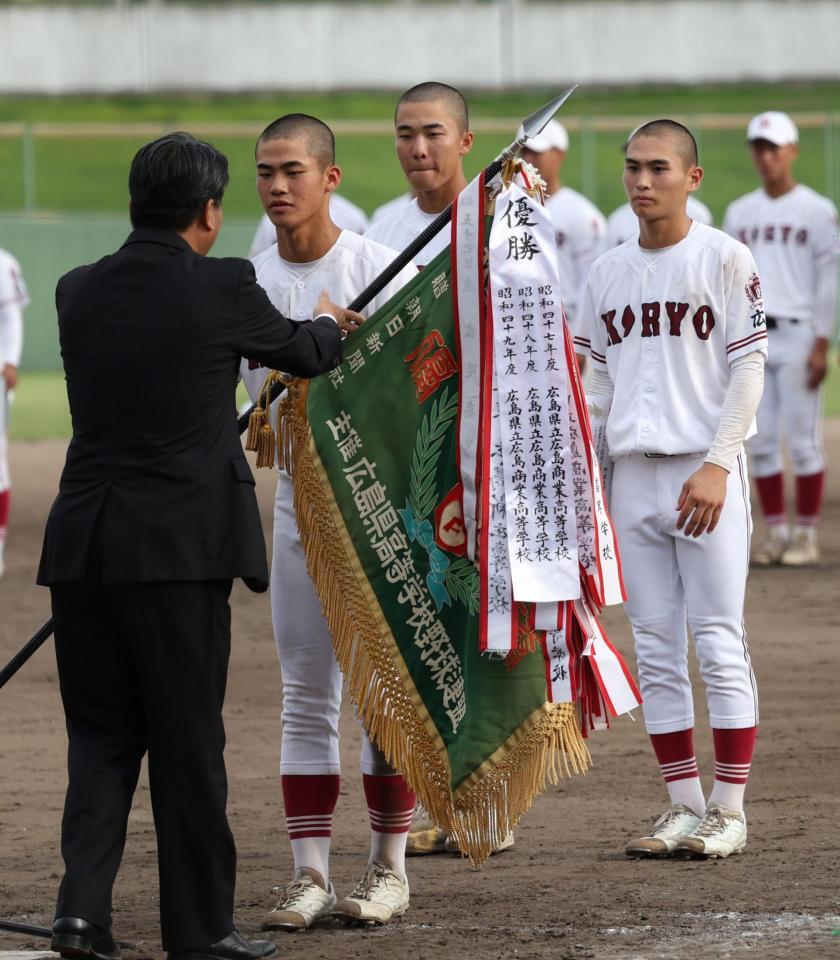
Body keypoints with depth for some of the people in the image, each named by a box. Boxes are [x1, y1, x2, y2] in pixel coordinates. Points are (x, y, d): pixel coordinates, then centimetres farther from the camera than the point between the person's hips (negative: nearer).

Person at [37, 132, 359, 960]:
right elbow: (303, 353, 10)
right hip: (180, 548, -4)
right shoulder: (223, 290, -8)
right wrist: (330, 326, 35)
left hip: (82, 548, 4)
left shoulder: (79, 292, 6)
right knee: (187, 740, 5)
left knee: (99, 732, 12)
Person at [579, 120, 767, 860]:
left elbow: (749, 367, -6)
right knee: (656, 650, 5)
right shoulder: (607, 273, 13)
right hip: (632, 476, 5)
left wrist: (718, 465, -15)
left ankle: (729, 811, -1)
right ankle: (685, 807, 10)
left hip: (705, 472, -5)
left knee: (720, 645, -5)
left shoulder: (725, 260, -2)